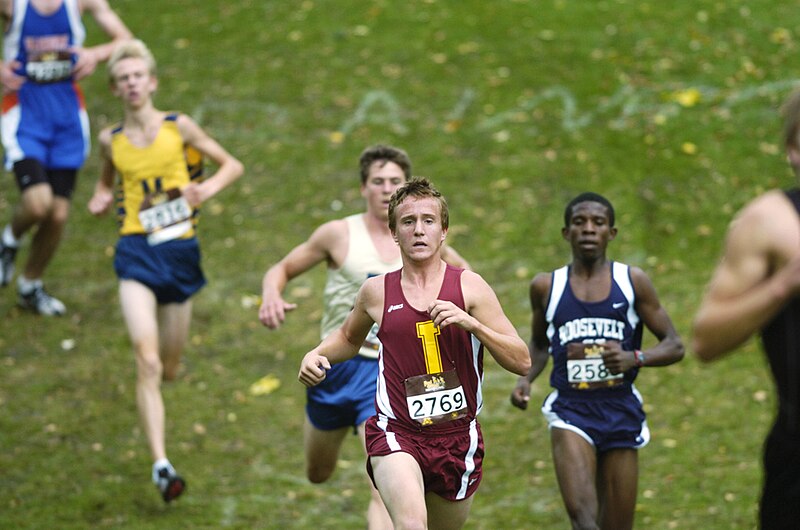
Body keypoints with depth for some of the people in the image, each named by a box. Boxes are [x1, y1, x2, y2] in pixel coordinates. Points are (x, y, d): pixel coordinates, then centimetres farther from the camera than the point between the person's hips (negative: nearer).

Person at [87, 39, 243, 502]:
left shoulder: (179, 127, 1)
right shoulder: (112, 140, 6)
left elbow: (232, 165, 8)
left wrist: (209, 188, -12)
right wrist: (101, 198, 3)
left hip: (180, 251, 0)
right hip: (137, 253, 0)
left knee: (169, 369, 11)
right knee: (147, 363, -17)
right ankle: (161, 464, -20)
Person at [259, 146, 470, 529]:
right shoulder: (339, 234, -5)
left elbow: (461, 269, 21)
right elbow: (282, 269, 2)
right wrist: (271, 295, -20)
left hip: (392, 373, -1)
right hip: (338, 366, 1)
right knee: (318, 475, 23)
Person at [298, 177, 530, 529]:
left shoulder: (469, 286, -2)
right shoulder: (376, 291, 3)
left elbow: (521, 362, -6)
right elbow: (349, 337, 26)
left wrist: (471, 322, -20)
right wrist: (317, 355, 5)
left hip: (457, 437, 2)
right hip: (396, 434, -2)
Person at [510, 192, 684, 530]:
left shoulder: (633, 281, 3)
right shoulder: (546, 286, 6)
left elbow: (674, 346, 5)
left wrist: (634, 358, -15)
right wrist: (526, 379, 4)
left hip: (621, 413, 1)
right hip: (570, 411, -1)